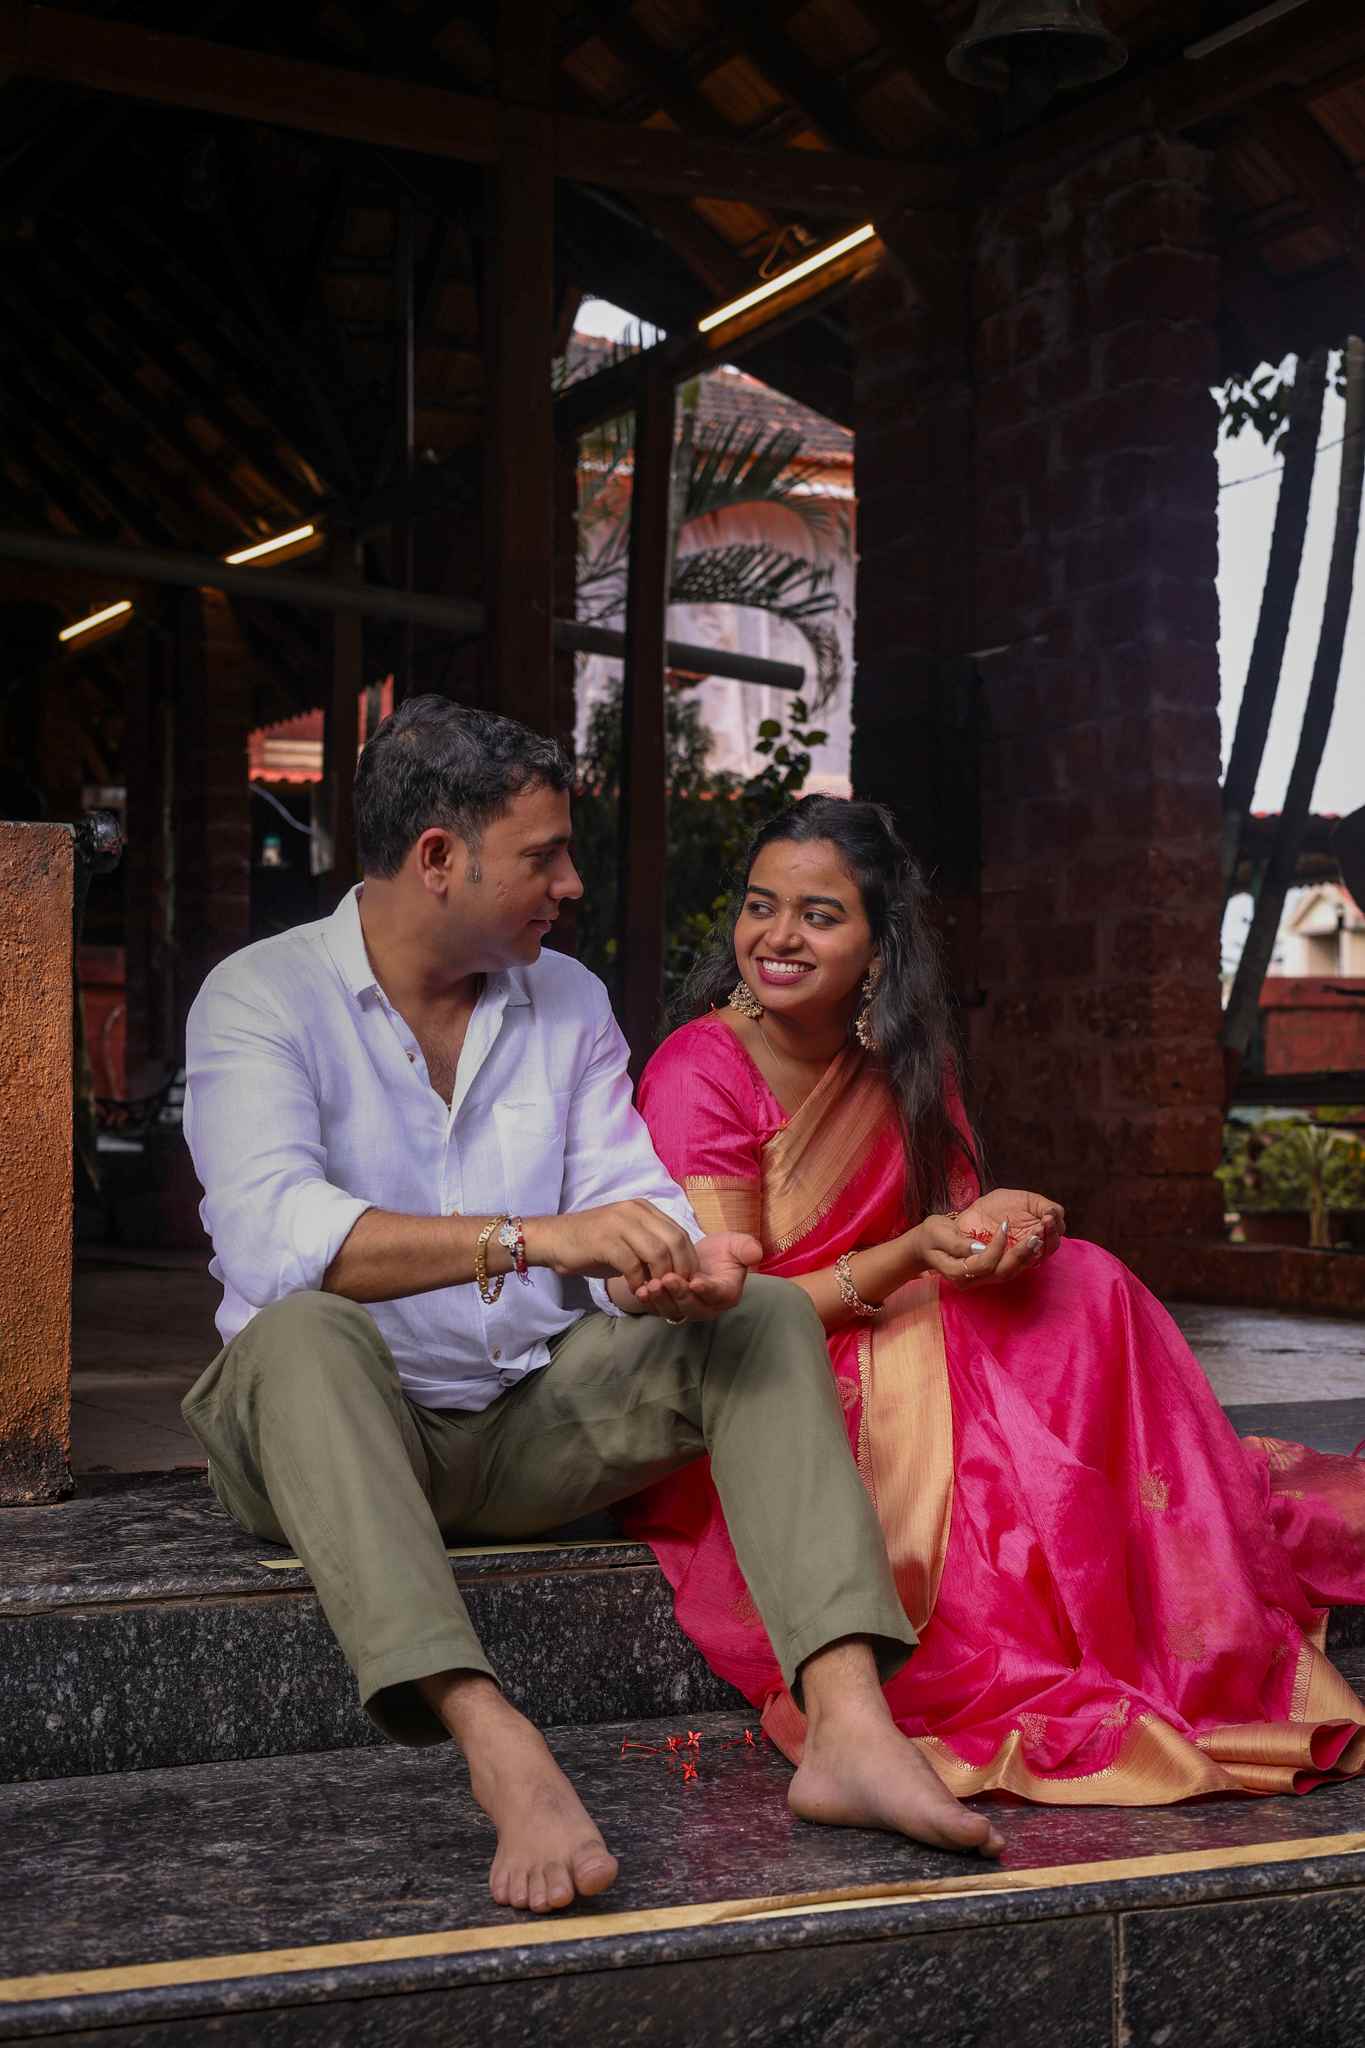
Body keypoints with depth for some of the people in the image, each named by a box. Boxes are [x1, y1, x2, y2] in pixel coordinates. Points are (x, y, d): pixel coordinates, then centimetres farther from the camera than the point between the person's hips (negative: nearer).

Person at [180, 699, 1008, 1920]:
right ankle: (495, 1745, -49)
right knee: (306, 1331, -36)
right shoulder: (264, 997, -8)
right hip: (333, 1440, -4)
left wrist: (681, 1270, -25)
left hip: (536, 1427, 5)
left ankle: (850, 1725, -33)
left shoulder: (569, 1001, 11)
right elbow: (271, 1231, -27)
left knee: (767, 1315, -15)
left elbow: (628, 1204, 1)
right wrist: (535, 1236, -36)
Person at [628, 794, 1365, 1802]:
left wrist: (1005, 1227, -19)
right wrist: (914, 1256, -30)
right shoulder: (700, 1070, -14)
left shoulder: (905, 1062, 7)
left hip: (879, 1357, 6)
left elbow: (959, 1216, 6)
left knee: (1080, 1289, -17)